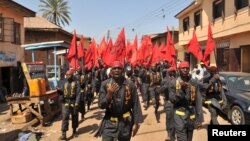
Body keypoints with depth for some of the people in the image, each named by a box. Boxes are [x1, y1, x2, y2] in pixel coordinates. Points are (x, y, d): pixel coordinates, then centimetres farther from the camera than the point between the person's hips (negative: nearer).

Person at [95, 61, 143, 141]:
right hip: (110, 123, 0)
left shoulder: (130, 84, -7)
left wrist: (136, 123, -5)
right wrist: (109, 94, -26)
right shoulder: (105, 84, -6)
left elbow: (135, 104, -4)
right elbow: (101, 105, -9)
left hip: (126, 122, 1)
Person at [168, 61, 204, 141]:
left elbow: (198, 102, 2)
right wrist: (181, 90, -24)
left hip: (191, 115, 4)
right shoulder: (173, 83, -4)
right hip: (179, 115, -3)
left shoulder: (194, 83, 3)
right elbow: (172, 99, -10)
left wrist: (199, 119, -2)